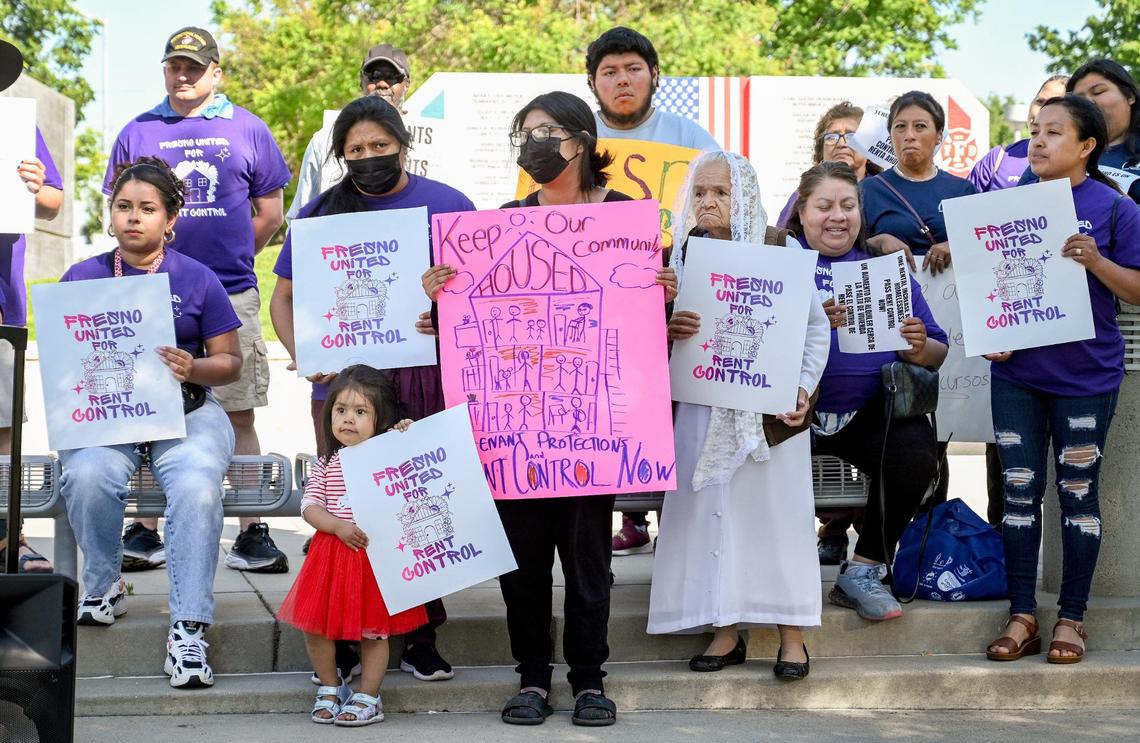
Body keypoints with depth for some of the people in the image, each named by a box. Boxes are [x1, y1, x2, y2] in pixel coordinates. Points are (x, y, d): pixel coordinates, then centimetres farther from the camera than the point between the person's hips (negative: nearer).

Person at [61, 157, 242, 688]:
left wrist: (193, 368, -14)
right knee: (87, 475, -32)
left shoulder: (198, 280, 6)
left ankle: (188, 630, -27)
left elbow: (230, 362, 7)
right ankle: (103, 587, -3)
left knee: (197, 487, -32)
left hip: (185, 411, -1)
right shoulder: (83, 277, 10)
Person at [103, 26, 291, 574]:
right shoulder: (138, 132, 11)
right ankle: (145, 533, 10)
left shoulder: (247, 129, 8)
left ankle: (251, 534, 5)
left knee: (239, 415, 1)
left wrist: (232, 258, 8)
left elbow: (269, 211, 12)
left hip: (231, 294, -1)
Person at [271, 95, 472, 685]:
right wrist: (302, 355, -5)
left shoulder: (447, 205, 5)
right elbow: (283, 296, 12)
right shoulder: (321, 212, 9)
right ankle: (340, 641, 10)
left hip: (426, 380, -1)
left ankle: (420, 638, 12)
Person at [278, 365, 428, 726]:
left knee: (374, 628, 2)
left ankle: (368, 697, 17)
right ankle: (330, 687, 24)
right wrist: (339, 527, -17)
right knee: (314, 624, 4)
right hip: (331, 554, 3)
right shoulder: (326, 466, 7)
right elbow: (309, 506, -1)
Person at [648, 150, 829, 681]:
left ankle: (791, 633, 7)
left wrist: (804, 388, -7)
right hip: (703, 408, 3)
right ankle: (726, 632, 10)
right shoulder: (680, 257, 7)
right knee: (711, 511, 2)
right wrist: (666, 331, -11)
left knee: (777, 511, -1)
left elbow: (816, 326, 2)